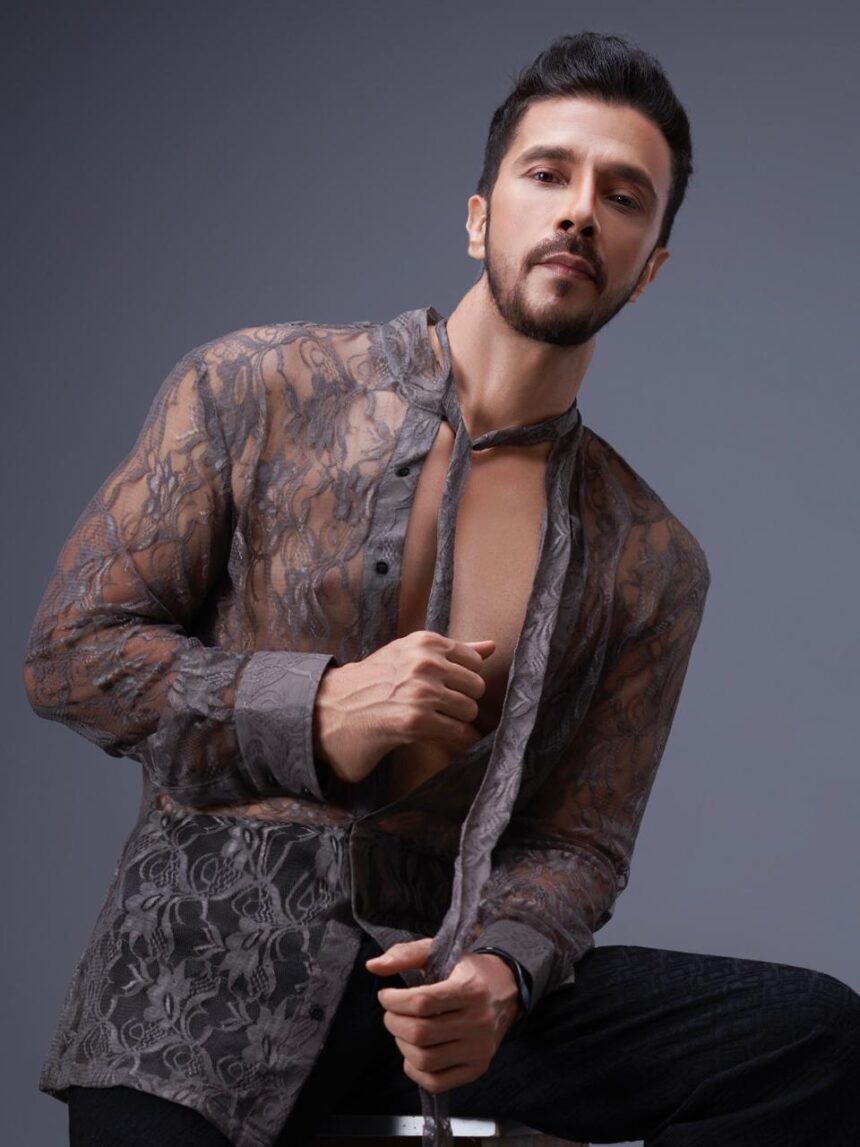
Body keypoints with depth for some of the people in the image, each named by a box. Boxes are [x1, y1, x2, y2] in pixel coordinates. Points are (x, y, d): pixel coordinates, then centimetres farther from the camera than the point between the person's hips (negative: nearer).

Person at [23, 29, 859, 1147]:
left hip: (440, 975, 3)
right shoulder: (255, 386, 2)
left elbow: (576, 842, 7)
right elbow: (70, 650, 1)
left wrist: (501, 973, -17)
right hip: (209, 959, -3)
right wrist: (322, 713, -13)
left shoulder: (650, 563, 9)